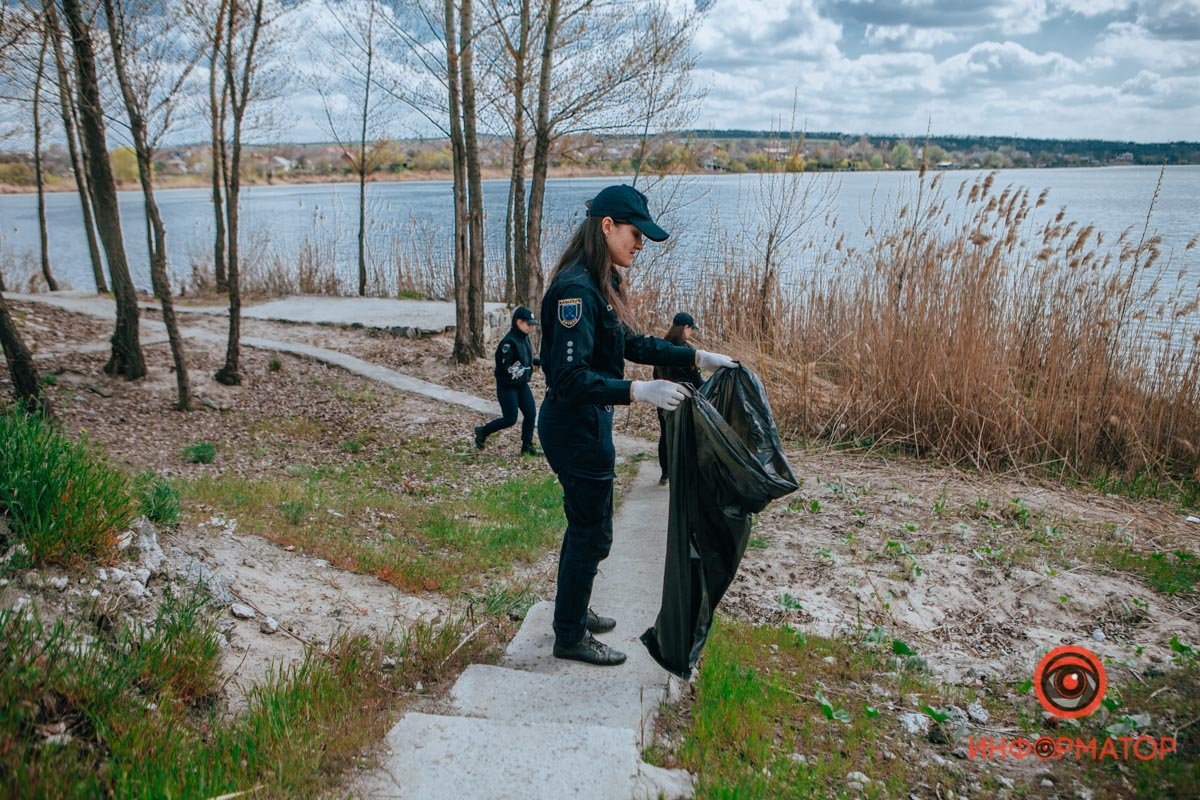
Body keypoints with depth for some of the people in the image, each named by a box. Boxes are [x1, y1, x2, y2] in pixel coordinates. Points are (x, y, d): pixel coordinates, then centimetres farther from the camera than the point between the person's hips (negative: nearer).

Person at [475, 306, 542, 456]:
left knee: (531, 414, 5)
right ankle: (482, 432, 20)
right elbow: (504, 366, -24)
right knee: (510, 419, -1)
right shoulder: (509, 342, -23)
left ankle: (527, 446, 17)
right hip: (507, 387, -8)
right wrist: (521, 369, -27)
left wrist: (540, 362, 4)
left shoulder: (524, 338, 4)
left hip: (522, 385, 8)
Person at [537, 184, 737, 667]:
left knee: (585, 527, 23)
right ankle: (570, 638, 22)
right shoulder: (576, 289, -24)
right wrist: (638, 391, -36)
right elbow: (570, 377, -30)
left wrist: (697, 357, 14)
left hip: (586, 424, 10)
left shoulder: (598, 284, 7)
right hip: (575, 427, -10)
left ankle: (574, 613, 42)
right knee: (592, 534, 4)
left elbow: (631, 343, 17)